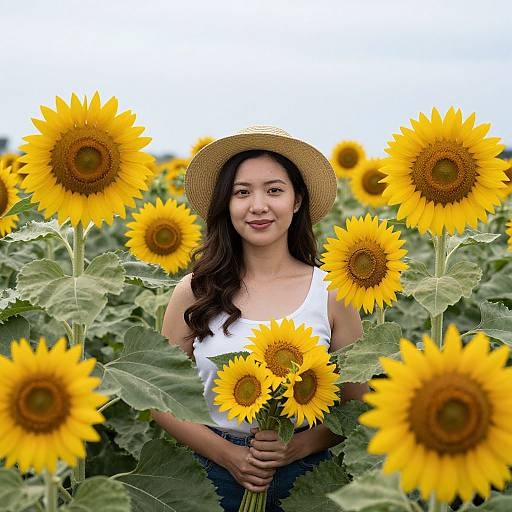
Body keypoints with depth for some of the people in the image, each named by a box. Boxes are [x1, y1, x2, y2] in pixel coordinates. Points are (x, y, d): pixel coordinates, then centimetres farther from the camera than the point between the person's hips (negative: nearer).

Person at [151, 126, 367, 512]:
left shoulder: (331, 294, -6)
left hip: (303, 475, 0)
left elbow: (357, 405, 1)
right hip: (215, 471, 0)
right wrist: (226, 452, -13)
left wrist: (300, 446, -15)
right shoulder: (195, 291, -5)